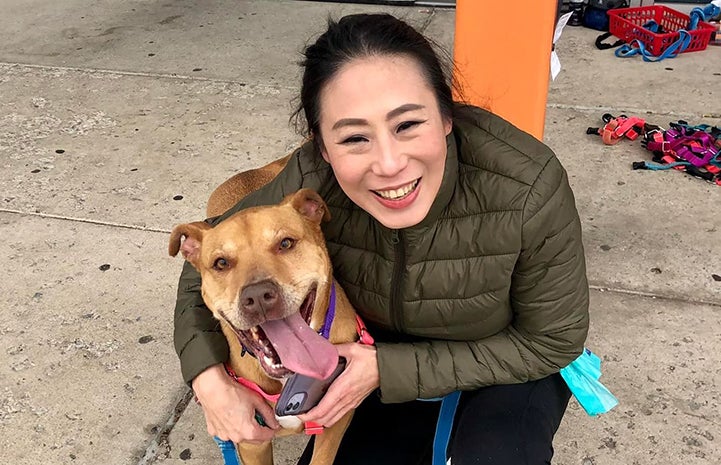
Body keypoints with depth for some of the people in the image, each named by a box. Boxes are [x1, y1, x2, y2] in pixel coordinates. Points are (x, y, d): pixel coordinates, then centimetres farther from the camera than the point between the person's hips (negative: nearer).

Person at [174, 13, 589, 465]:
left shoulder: (529, 189, -35)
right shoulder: (311, 182, -29)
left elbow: (553, 340, -21)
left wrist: (388, 370, -27)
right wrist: (210, 379, -25)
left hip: (513, 367, -2)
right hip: (388, 356, 3)